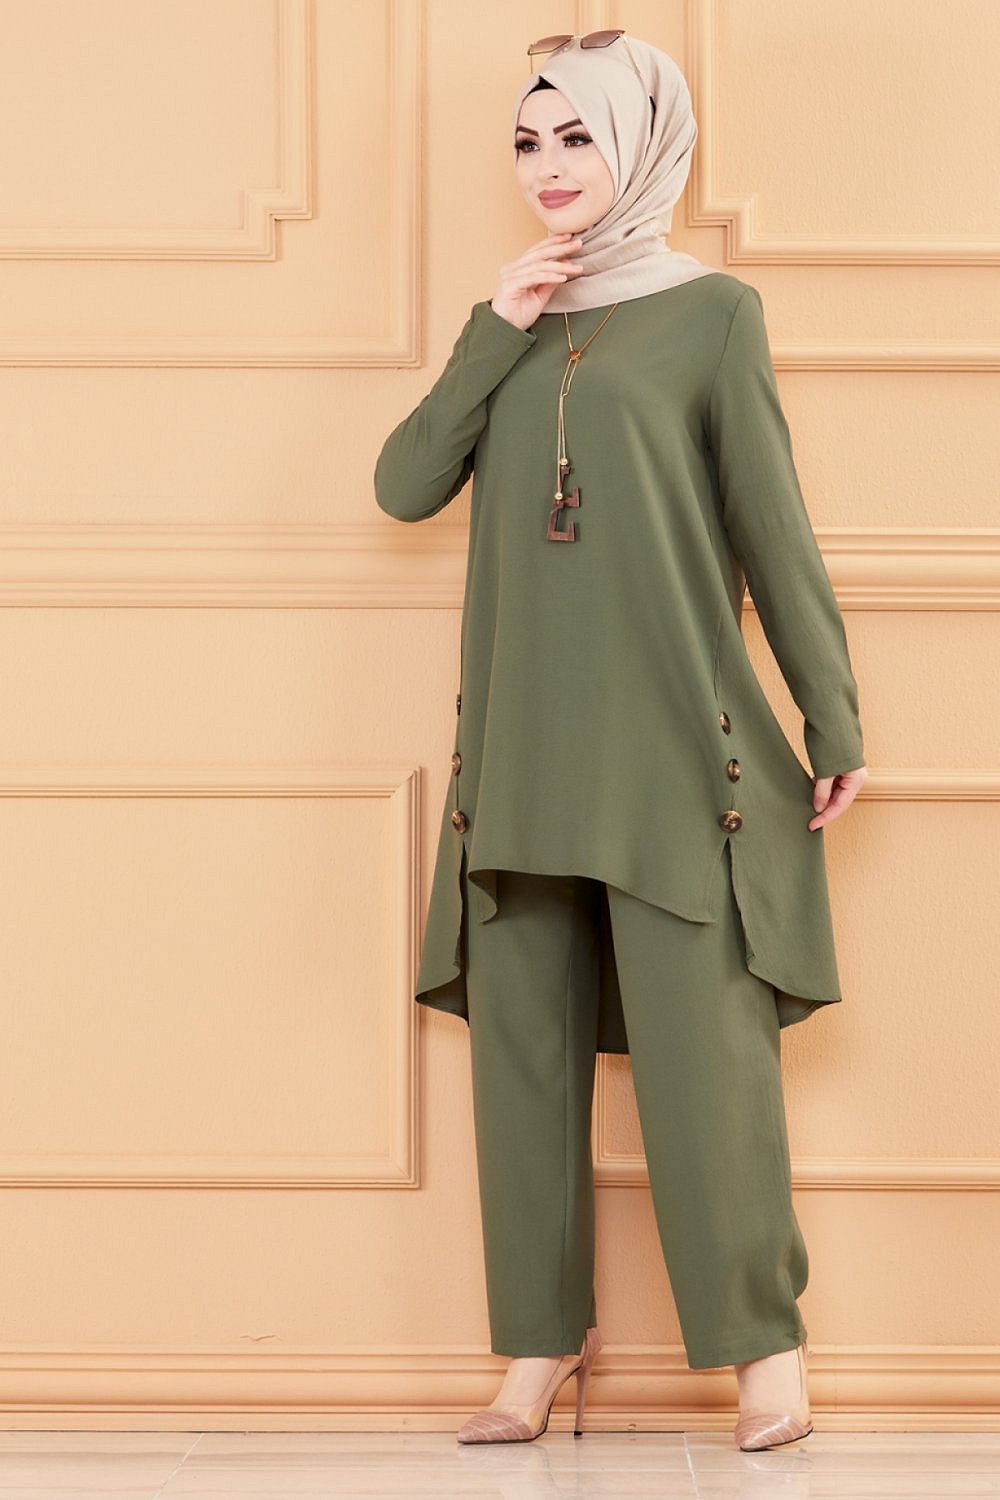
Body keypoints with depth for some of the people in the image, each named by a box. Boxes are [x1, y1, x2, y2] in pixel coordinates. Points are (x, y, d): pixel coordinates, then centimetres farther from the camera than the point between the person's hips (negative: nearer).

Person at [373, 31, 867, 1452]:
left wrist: (834, 717, -5)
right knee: (523, 1043, 4)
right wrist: (495, 333, -3)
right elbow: (406, 485, 6)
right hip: (524, 743, 5)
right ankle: (542, 1345, 14)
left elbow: (774, 528, -2)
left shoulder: (711, 310, 1)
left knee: (702, 1039, -7)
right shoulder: (514, 327, 16)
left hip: (671, 740, -5)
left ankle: (766, 1340, 5)